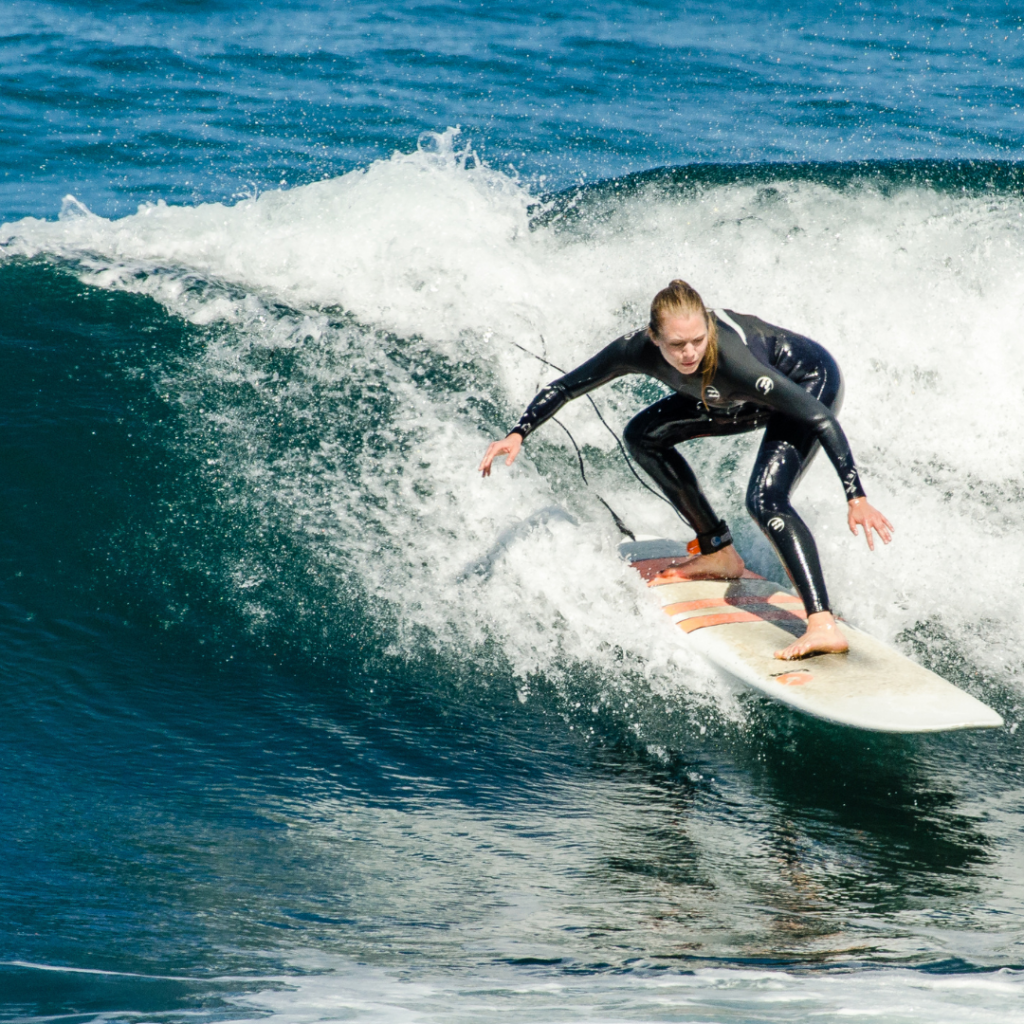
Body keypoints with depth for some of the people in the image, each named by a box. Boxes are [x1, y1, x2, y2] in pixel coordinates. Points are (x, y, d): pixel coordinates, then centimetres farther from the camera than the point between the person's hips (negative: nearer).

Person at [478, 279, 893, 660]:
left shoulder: (733, 361, -41)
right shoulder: (639, 350, -25)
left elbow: (822, 419, -39)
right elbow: (566, 386, -8)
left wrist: (856, 499, -43)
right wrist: (518, 433, -19)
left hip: (811, 382, -7)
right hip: (755, 395, 8)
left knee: (765, 500, -28)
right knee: (644, 436, 7)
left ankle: (824, 626, -35)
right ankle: (721, 554, 16)